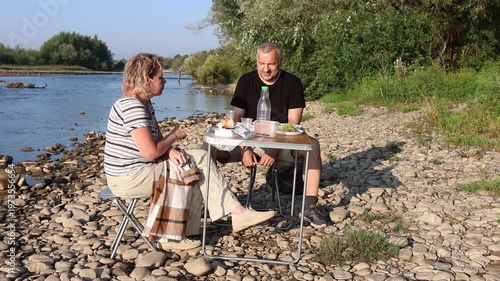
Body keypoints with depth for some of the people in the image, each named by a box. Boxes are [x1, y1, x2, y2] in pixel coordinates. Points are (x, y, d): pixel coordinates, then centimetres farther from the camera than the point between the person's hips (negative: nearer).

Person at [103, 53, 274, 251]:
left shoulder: (143, 103, 11)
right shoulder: (132, 107, -22)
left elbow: (157, 138, 11)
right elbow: (150, 152, -28)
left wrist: (171, 150, -12)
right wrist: (175, 135, -11)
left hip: (139, 169, 10)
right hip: (129, 178, -10)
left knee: (201, 158, 2)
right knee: (197, 168, -12)